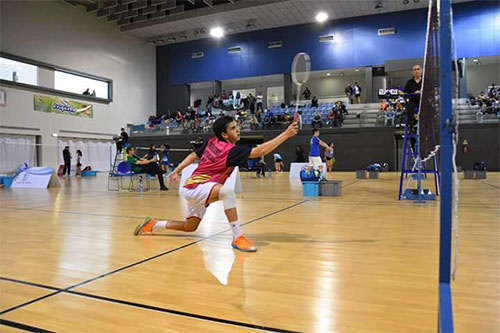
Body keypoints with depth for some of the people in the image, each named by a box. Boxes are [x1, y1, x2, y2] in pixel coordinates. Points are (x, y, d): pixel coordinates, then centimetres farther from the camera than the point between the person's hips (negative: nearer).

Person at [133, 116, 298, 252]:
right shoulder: (231, 150, -19)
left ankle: (153, 224, 38)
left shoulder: (212, 142, 4)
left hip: (191, 187, 10)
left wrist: (176, 171, 24)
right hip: (196, 187, -10)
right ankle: (237, 237, -35)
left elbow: (193, 155, 13)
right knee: (227, 191, -37)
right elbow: (260, 151, -26)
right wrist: (286, 134, -25)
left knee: (190, 227, 25)